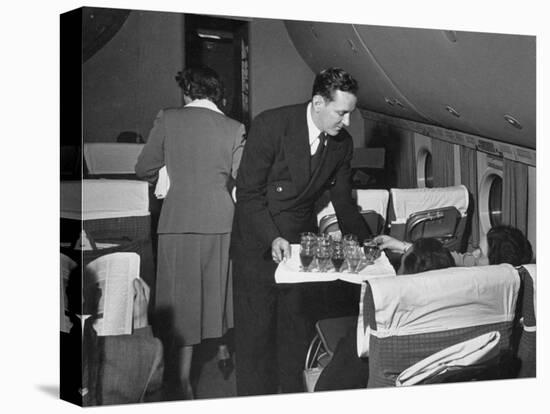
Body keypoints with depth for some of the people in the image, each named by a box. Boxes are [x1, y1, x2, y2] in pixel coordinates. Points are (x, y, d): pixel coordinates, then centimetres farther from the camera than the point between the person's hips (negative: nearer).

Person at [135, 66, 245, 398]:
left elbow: (144, 169, 1)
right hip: (220, 220, 2)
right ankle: (221, 345, 38)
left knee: (183, 295, 2)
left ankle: (184, 376, 0)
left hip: (179, 220, -2)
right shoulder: (234, 128, -1)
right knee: (216, 287, 21)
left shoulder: (168, 119, -4)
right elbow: (242, 180, 1)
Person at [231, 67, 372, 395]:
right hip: (257, 243, -4)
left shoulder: (342, 144, -1)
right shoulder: (270, 125, -17)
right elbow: (248, 193, -16)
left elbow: (344, 202, 10)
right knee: (256, 329, 0)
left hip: (302, 242, 4)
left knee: (298, 328, 7)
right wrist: (272, 238, -25)